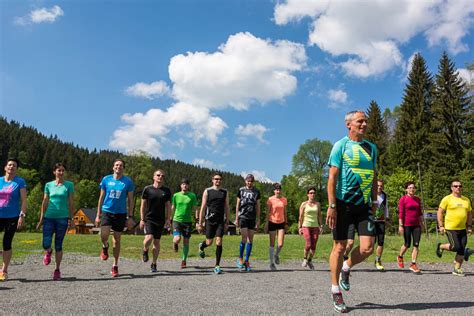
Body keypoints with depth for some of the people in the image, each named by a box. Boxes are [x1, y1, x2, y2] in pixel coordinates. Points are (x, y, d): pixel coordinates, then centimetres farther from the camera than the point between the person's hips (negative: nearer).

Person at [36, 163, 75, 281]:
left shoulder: (69, 185, 2)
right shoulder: (48, 185, 8)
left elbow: (71, 203, 2)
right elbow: (45, 202, 10)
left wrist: (71, 219, -2)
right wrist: (41, 218, 8)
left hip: (62, 218, -1)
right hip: (49, 217, 2)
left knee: (58, 245, 4)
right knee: (46, 244, -8)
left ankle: (57, 270, 19)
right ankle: (48, 252, 30)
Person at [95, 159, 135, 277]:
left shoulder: (128, 181, -1)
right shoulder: (106, 179, 3)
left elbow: (130, 200, 3)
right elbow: (101, 198, 8)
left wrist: (130, 217, -2)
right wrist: (98, 215, 5)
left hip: (120, 213, 0)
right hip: (107, 211, 0)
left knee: (117, 240, 7)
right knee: (104, 235, -20)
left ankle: (115, 266, 22)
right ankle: (105, 248, 17)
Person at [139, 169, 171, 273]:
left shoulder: (166, 191, 5)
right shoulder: (147, 189, 0)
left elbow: (168, 206, 9)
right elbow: (143, 205, 3)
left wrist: (168, 219, 0)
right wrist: (142, 219, -2)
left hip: (160, 220, 2)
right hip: (149, 218, -2)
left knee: (156, 242, 6)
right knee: (149, 238, -21)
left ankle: (154, 264, 20)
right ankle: (145, 251, 14)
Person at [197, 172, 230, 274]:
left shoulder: (225, 192, 9)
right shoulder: (207, 191, 2)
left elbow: (227, 208, 10)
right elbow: (203, 208, 0)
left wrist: (227, 222, 5)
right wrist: (200, 223, -3)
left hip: (220, 221, 1)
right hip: (210, 220, -1)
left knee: (219, 242, -5)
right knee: (209, 242, 6)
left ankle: (217, 266, 4)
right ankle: (201, 246, 42)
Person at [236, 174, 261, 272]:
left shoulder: (256, 192, 8)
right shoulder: (241, 190, 4)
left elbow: (258, 206, 10)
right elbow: (237, 205, 7)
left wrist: (258, 220, 5)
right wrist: (236, 218, 3)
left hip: (252, 218, 2)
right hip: (243, 216, -2)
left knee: (250, 239, 3)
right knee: (244, 238, -11)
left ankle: (247, 261, 12)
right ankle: (240, 259, 7)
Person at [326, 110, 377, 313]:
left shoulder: (371, 147, 13)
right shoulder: (341, 145, -3)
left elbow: (373, 177, 19)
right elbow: (332, 177, -8)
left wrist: (374, 202, 15)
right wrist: (332, 206, -15)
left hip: (363, 205, 5)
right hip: (343, 204, -4)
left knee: (367, 248, -6)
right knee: (339, 247, 2)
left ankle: (346, 269, 25)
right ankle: (335, 290, 17)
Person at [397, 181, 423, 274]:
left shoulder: (418, 199, 10)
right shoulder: (403, 199, -6)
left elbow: (420, 213, 17)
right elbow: (400, 213, -8)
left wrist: (421, 223, 13)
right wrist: (400, 225, -12)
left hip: (416, 225, 5)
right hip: (407, 225, -4)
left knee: (416, 245, -2)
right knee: (407, 244, 3)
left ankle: (413, 264, 3)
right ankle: (400, 257, 31)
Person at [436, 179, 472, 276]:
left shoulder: (466, 200, 12)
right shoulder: (447, 199, -4)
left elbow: (469, 214, 20)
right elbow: (440, 212, -4)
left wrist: (469, 226, 12)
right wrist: (441, 226, -9)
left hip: (462, 229, 5)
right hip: (450, 228, -5)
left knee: (462, 249, 3)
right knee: (455, 247, -14)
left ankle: (457, 269, 13)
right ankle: (441, 246, 15)